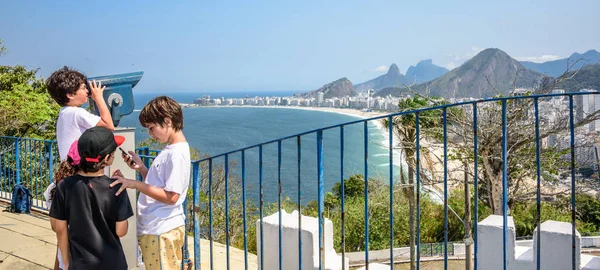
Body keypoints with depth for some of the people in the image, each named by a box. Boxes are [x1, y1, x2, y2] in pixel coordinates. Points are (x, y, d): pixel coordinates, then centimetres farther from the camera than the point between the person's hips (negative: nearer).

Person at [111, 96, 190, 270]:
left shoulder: (177, 154, -20)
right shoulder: (170, 150, 10)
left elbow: (171, 196, -23)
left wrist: (135, 184, -21)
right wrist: (140, 167, 4)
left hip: (162, 230, -9)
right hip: (155, 227, 9)